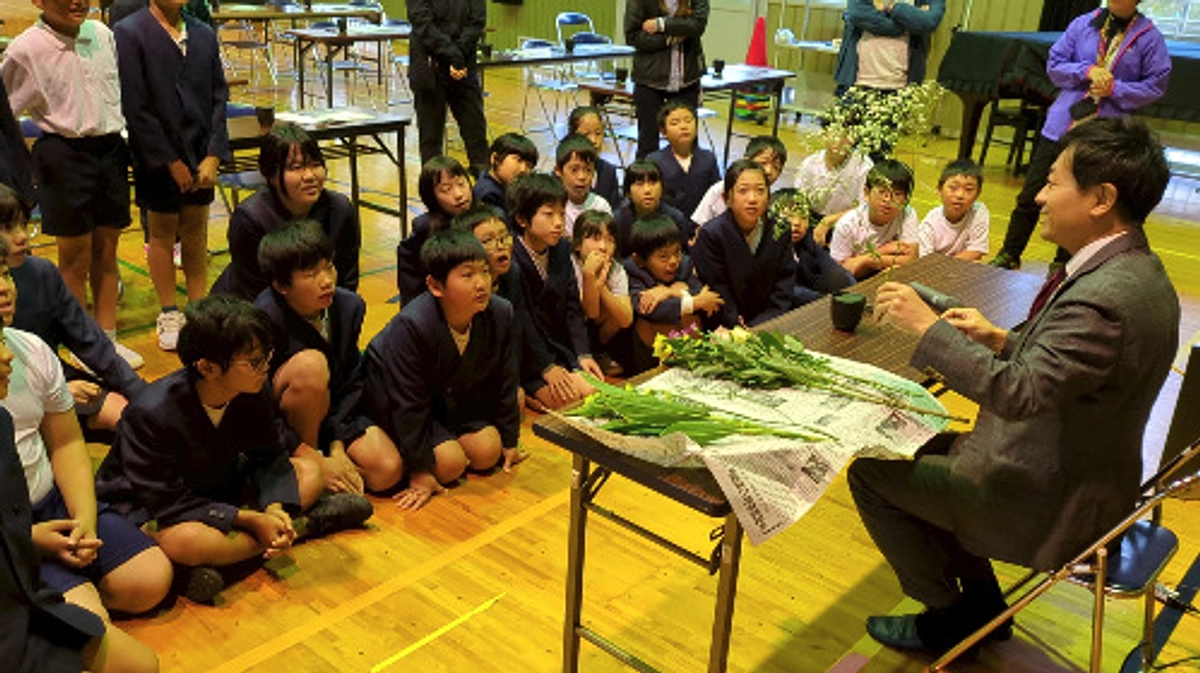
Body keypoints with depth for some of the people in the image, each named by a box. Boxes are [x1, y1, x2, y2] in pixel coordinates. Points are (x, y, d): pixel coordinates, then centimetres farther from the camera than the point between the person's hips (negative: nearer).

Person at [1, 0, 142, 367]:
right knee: (75, 257, 4)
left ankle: (107, 338, 24)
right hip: (63, 154, -4)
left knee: (106, 251, 12)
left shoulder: (102, 34, 4)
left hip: (111, 149, 5)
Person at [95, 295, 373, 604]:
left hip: (220, 491, 6)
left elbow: (270, 455, -3)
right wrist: (251, 520, -30)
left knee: (310, 472, -5)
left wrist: (274, 508, -23)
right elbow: (169, 504, -28)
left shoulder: (252, 394, -14)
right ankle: (304, 524, -23)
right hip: (146, 508, -6)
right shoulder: (151, 414, -31)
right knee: (185, 541, -41)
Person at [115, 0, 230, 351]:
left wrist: (214, 155, -6)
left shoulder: (204, 34, 6)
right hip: (158, 158, -4)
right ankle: (169, 315, 19)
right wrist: (171, 161, -12)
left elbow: (219, 96, 4)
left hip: (201, 155, 4)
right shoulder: (129, 33, -8)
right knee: (163, 233, 8)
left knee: (196, 233, 11)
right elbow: (135, 107, -11)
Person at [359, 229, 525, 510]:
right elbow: (409, 405, -28)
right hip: (389, 394, -6)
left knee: (488, 453, -5)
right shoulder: (410, 327, -37)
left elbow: (504, 382, -6)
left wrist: (509, 441, 4)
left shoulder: (501, 314, -22)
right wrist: (420, 471, -23)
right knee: (449, 463, -18)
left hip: (453, 392, 6)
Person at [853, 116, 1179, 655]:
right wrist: (1002, 340, 0)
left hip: (1049, 503, -10)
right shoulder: (1136, 270, 0)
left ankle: (949, 617, 18)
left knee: (871, 472, 0)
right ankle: (981, 601, 30)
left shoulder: (1104, 297, -32)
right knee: (921, 448, 24)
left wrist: (927, 326, -29)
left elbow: (1019, 393, -35)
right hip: (1080, 474, 10)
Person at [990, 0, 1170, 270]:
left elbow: (1156, 86, -2)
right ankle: (1008, 256, 18)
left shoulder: (1150, 37, -3)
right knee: (1031, 195, 4)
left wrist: (1114, 88, -13)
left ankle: (1063, 264, 24)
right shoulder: (1083, 24, 3)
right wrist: (1087, 71, -11)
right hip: (1061, 126, 2)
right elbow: (1054, 65, 4)